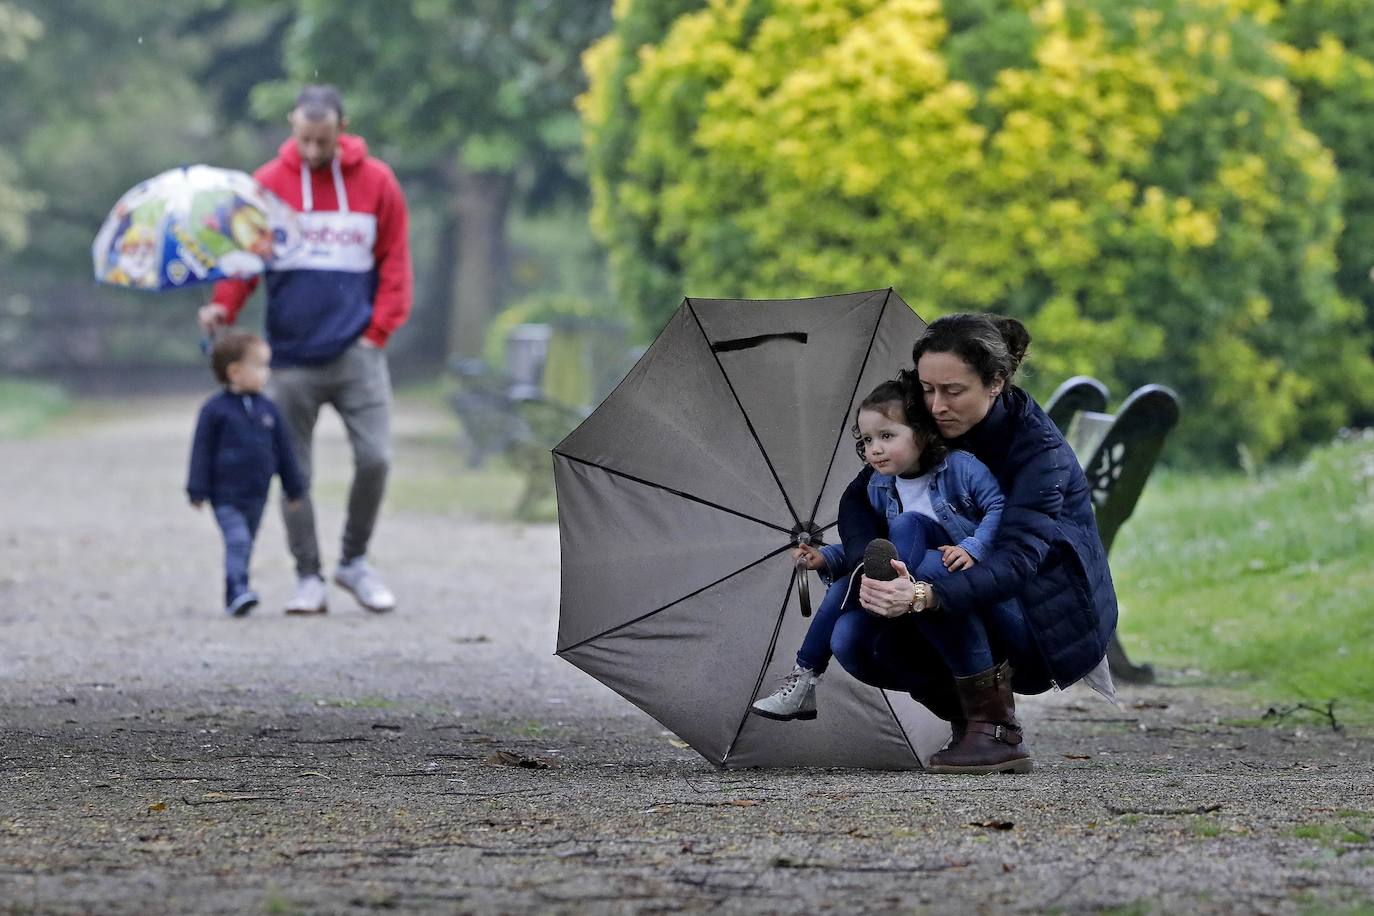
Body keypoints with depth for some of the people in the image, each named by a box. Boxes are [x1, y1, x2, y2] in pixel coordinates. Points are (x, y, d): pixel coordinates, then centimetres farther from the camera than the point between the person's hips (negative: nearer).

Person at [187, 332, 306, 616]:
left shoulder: (267, 409, 6)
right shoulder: (215, 410, -8)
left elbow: (283, 451, 13)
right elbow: (202, 451, -7)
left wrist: (294, 487, 14)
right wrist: (198, 491, -9)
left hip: (256, 496, 5)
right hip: (226, 494, -5)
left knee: (244, 545, 13)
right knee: (237, 541, -19)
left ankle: (235, 599, 21)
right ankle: (237, 593, -25)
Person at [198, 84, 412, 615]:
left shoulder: (376, 182, 3)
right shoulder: (269, 183, 2)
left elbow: (394, 262, 8)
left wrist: (379, 329, -1)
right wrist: (223, 307, -14)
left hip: (356, 351, 0)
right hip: (292, 353, 0)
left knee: (374, 457, -9)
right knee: (295, 471, 2)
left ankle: (354, 561, 11)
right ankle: (308, 577, 12)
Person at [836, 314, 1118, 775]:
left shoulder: (1039, 448, -24)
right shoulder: (928, 433, -5)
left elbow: (1017, 558, -36)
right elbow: (857, 501, -7)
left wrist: (924, 596, -52)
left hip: (1056, 624, -6)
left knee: (927, 563, -31)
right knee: (854, 639, -18)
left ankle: (997, 731, -23)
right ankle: (970, 716, 3)